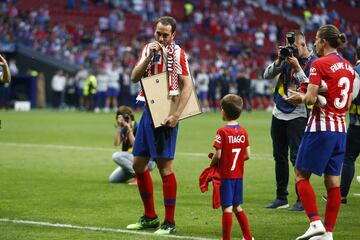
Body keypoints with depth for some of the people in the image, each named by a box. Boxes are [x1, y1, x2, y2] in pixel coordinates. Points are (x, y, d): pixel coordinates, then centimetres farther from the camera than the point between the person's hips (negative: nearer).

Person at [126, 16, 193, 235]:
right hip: (149, 110, 8)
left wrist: (176, 115, -22)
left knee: (165, 167, -9)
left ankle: (170, 222, -3)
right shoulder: (148, 48, 10)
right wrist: (149, 56, -11)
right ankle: (150, 217, 23)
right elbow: (135, 77, 3)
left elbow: (187, 86, -14)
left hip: (166, 114, -7)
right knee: (139, 164, 11)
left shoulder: (177, 53, -9)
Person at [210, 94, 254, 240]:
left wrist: (212, 165, 1)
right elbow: (247, 155, 4)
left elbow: (218, 155, -17)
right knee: (237, 207, 17)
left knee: (227, 208, -4)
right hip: (238, 175, 6)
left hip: (225, 175, -6)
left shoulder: (222, 132, -14)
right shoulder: (243, 132, 3)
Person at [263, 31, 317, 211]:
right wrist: (278, 61, -10)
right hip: (279, 113, 6)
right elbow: (267, 76, 5)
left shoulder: (313, 62, -10)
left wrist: (297, 67, -23)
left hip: (298, 115, -6)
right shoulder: (287, 58, 7)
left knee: (297, 157, -9)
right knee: (279, 156, 10)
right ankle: (281, 198, 18)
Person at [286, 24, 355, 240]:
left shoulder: (320, 64, -10)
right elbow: (347, 102, 15)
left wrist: (300, 97, 5)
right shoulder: (348, 67, 12)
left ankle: (315, 222, -10)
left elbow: (311, 98, -17)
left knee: (302, 175, 2)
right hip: (341, 129, 7)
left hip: (321, 127, -7)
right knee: (333, 183, 7)